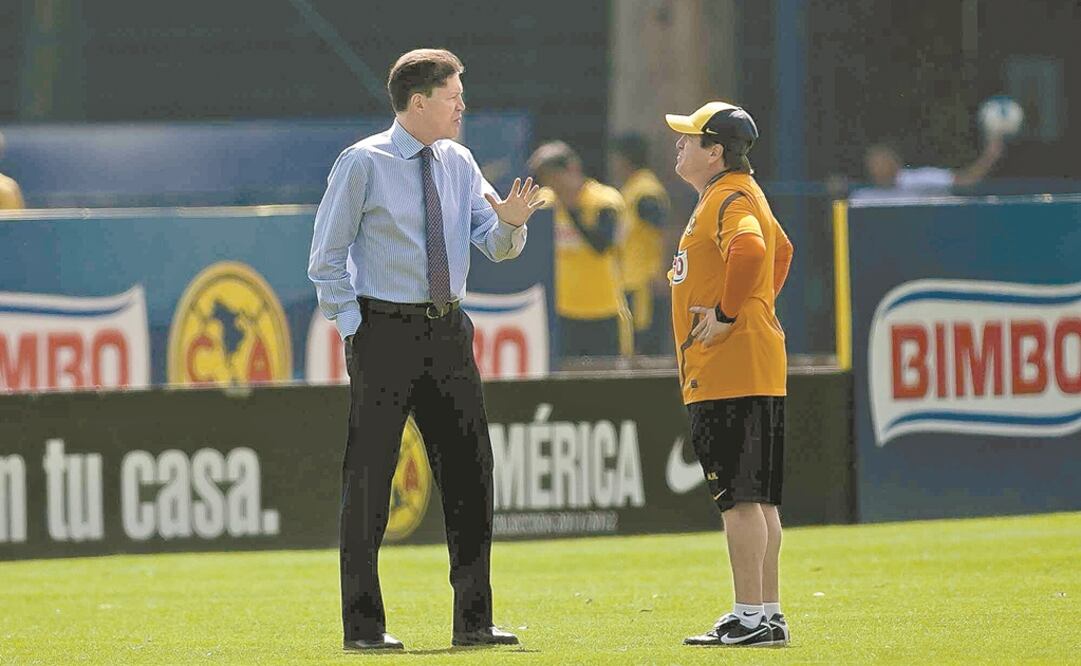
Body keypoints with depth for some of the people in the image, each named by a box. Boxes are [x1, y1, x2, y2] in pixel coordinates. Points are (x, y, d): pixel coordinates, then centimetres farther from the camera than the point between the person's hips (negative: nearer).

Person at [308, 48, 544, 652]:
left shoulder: (458, 164, 10)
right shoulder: (363, 164, -6)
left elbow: (497, 246, 8)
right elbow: (327, 259, -4)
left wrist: (512, 221, -14)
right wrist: (353, 327, -10)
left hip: (449, 331, 6)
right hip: (385, 331, -6)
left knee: (470, 471, 6)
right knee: (370, 477, -3)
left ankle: (474, 620, 13)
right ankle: (364, 625, 2)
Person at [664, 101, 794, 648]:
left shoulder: (730, 199, -14)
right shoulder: (734, 195, 20)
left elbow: (749, 250, -34)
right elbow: (780, 250, 35)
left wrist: (728, 314, -25)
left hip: (731, 372, -11)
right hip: (756, 372, 11)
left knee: (741, 498, -9)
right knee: (758, 499, 12)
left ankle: (751, 617, -9)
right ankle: (767, 615, 16)